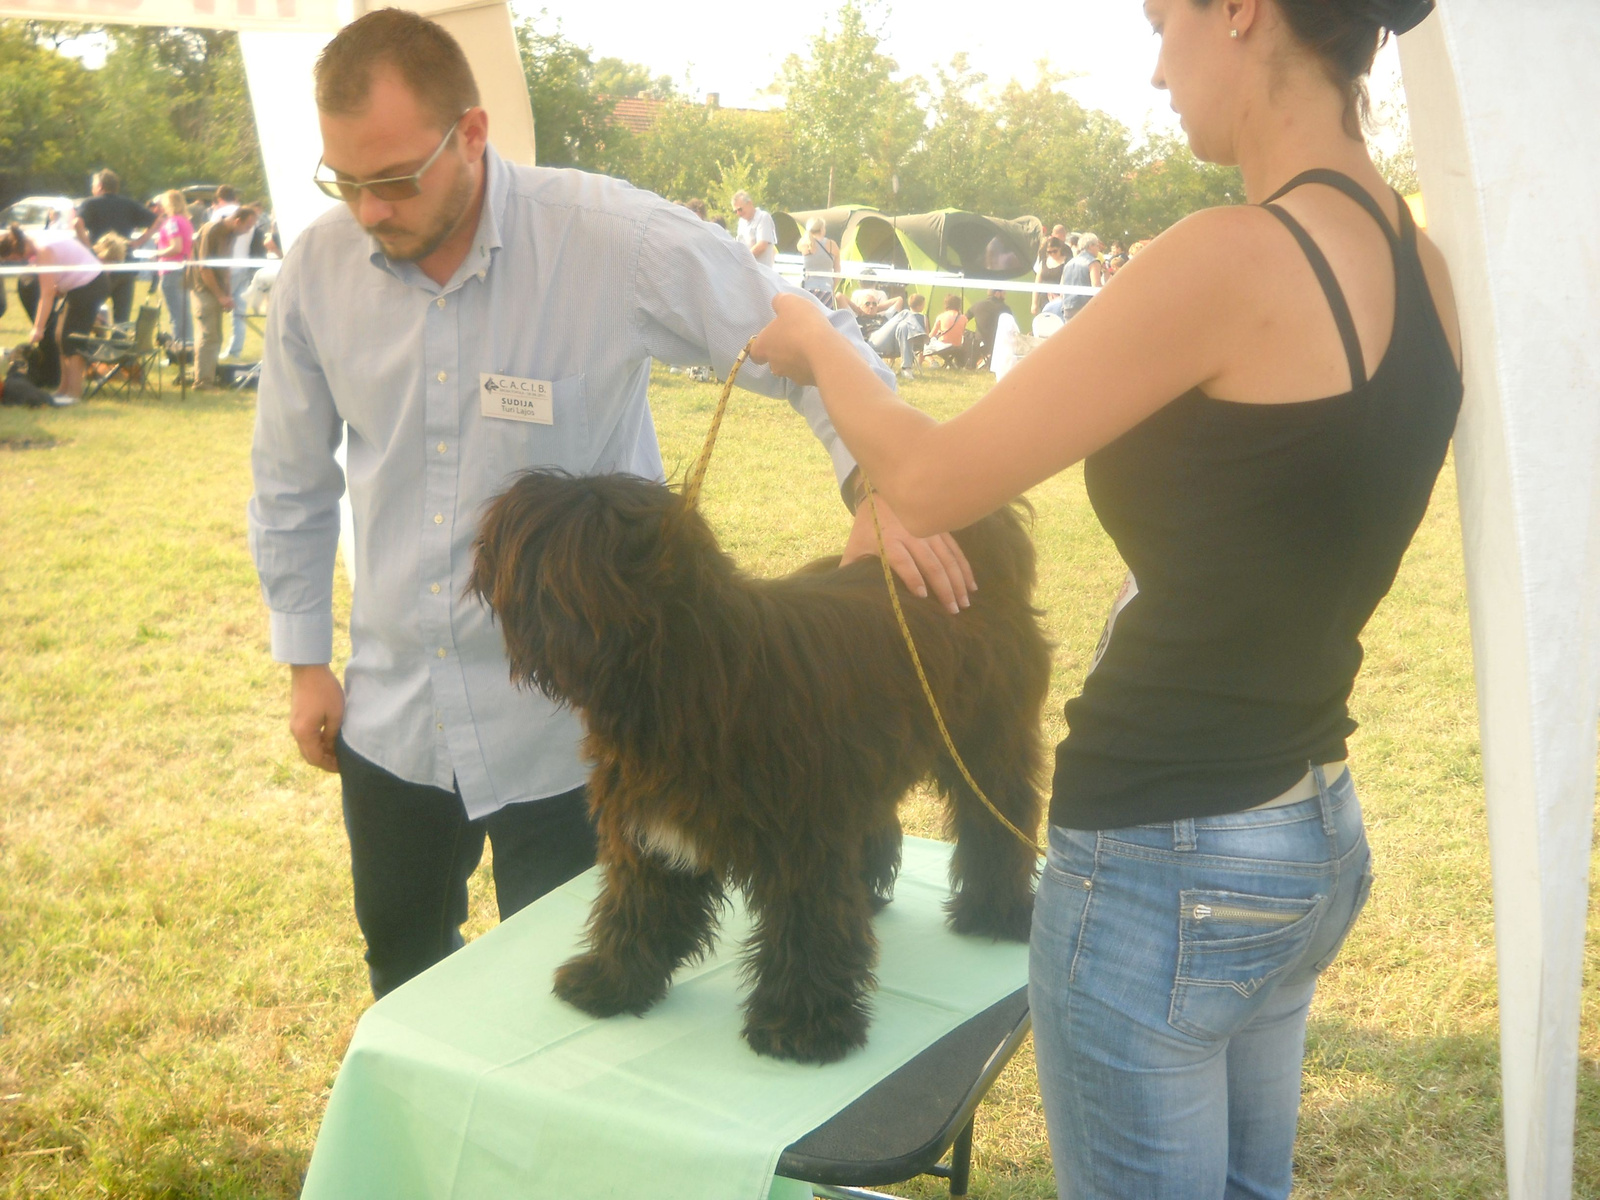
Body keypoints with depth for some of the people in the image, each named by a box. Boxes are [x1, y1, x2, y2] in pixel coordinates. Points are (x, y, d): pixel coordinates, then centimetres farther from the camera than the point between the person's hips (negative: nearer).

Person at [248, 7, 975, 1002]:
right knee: (401, 970, 25)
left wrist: (882, 489, -30)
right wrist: (305, 658, 10)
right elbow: (292, 481, 8)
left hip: (565, 721, -4)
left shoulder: (612, 238, -20)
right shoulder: (319, 268, -7)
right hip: (391, 714, 5)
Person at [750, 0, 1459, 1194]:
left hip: (1163, 869, -8)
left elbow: (930, 481, -15)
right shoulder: (1420, 268, 2)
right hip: (1320, 843, 8)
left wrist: (814, 343, 4)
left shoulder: (1232, 260, -22)